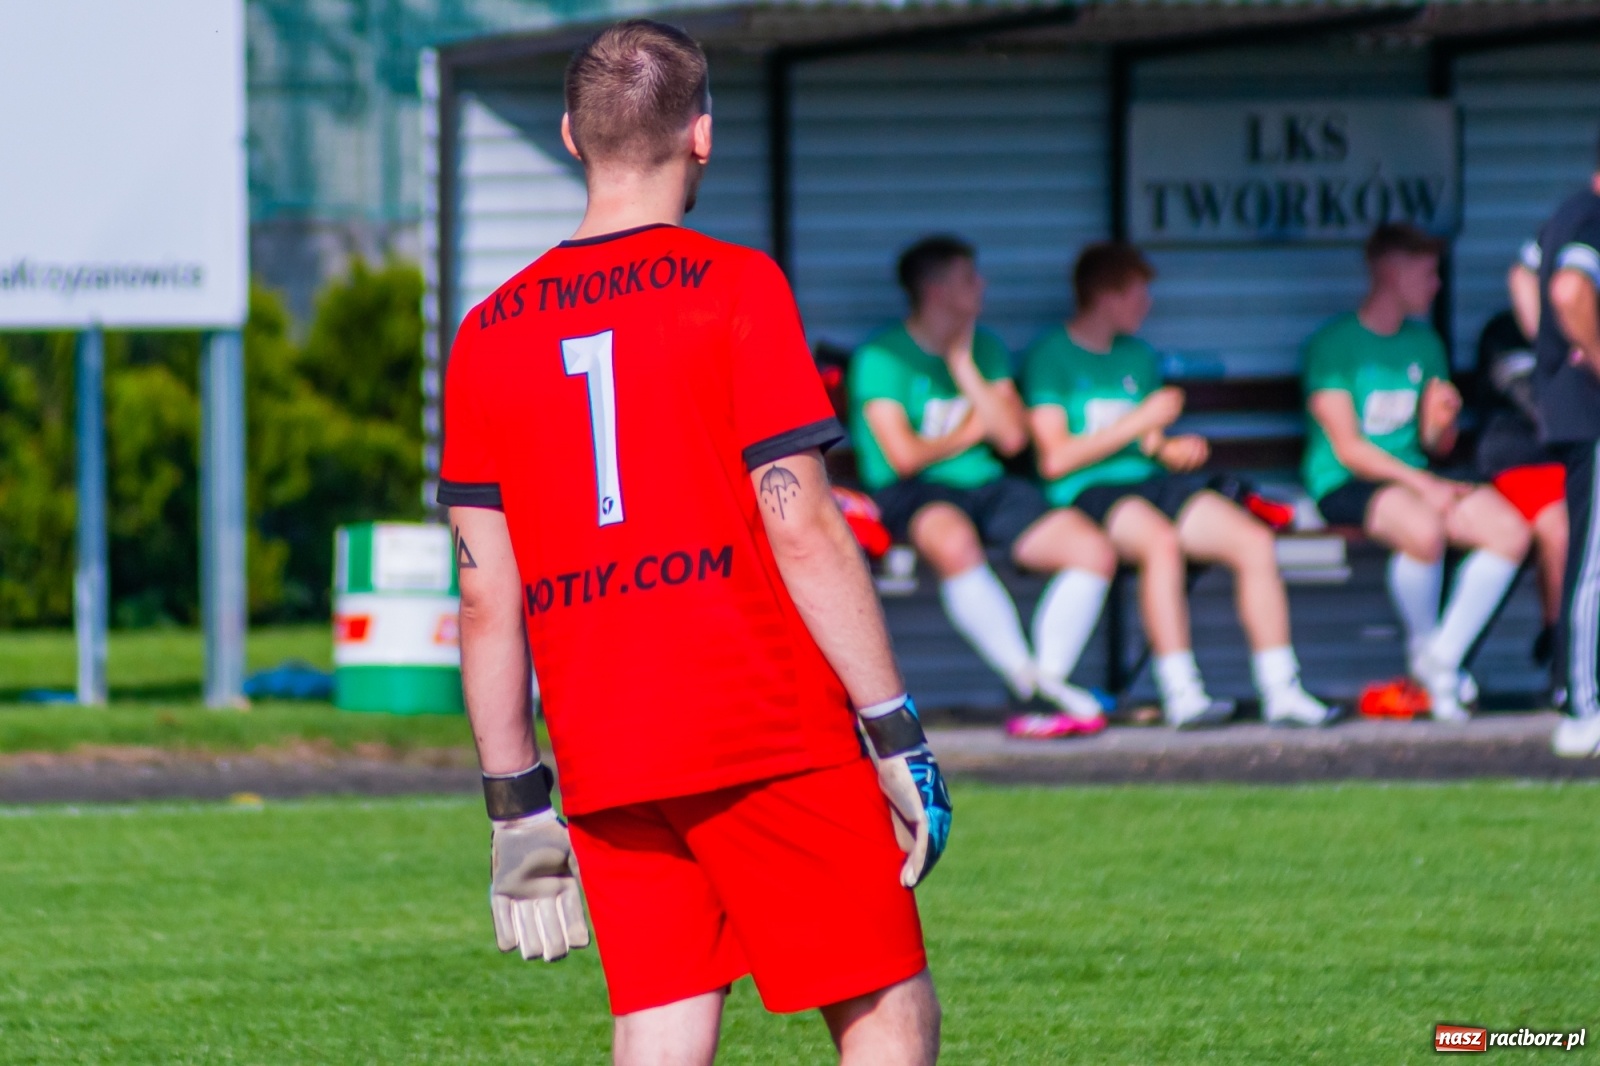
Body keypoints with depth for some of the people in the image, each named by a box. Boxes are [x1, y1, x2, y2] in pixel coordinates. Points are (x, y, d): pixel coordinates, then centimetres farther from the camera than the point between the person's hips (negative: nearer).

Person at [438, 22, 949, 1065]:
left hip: (603, 768, 5)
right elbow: (803, 531, -9)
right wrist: (897, 735, -6)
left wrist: (516, 805, 13)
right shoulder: (736, 287, -4)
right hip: (769, 739, -5)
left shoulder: (490, 334, 10)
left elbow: (487, 597, 9)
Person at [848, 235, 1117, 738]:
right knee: (954, 542, -41)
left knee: (1093, 551, -16)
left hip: (986, 485, 6)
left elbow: (1013, 437, 4)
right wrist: (970, 432, 3)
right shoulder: (882, 357, -4)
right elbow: (904, 456, -12)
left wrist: (963, 364, -1)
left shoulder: (986, 348, 15)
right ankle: (1032, 685, -33)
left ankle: (1048, 679, -15)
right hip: (915, 494, -6)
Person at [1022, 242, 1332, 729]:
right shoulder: (1051, 356, -1)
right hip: (1088, 492, -7)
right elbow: (1055, 459, -10)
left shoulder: (1138, 356, 22)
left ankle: (1281, 691, -17)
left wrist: (1171, 449, 1)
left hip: (1152, 483, 7)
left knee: (1255, 541, -17)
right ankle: (1181, 693, -38)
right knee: (1162, 543, -38)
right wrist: (1139, 422, -9)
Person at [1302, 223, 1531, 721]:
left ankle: (1442, 661, -12)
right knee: (1425, 530, -38)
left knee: (1510, 531, -18)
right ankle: (1423, 645, -11)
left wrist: (1442, 423, -7)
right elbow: (1348, 447, -13)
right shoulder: (1332, 343, -7)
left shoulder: (1423, 342, 15)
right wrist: (1423, 486, -19)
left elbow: (1436, 446, 17)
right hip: (1344, 487, -7)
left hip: (1412, 477, 7)